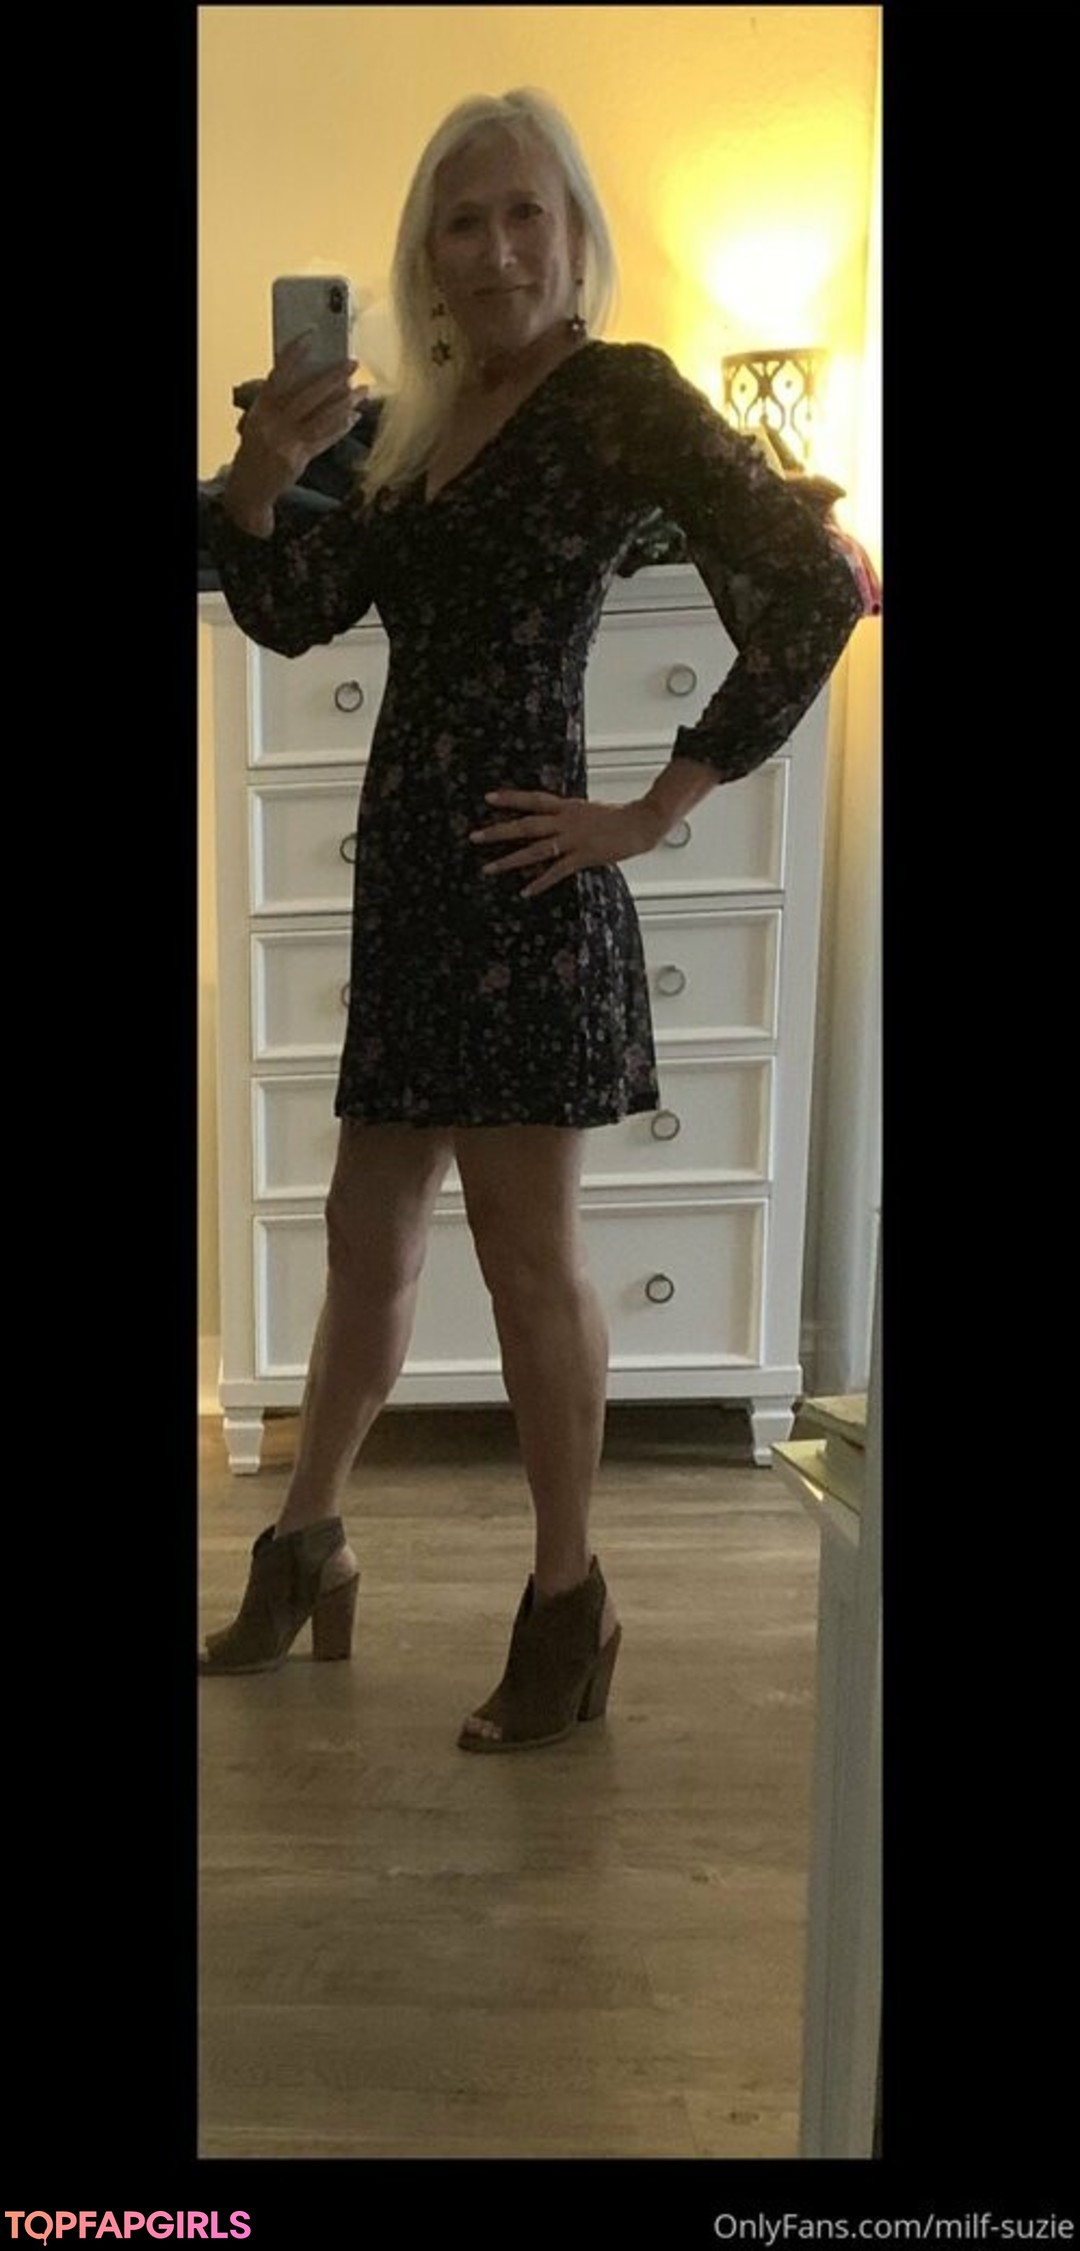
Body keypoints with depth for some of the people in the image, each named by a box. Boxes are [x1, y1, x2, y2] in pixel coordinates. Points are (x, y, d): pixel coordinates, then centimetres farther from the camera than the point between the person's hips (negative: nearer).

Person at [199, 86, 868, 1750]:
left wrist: (657, 810, -14)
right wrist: (260, 478, -4)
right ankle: (304, 1551, 32)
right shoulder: (421, 425, 18)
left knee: (527, 1255, -1)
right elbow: (292, 616, 14)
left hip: (522, 891, -7)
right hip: (407, 872, 8)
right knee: (368, 1242, 15)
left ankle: (572, 1603, 18)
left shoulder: (620, 391, -3)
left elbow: (813, 591, -14)